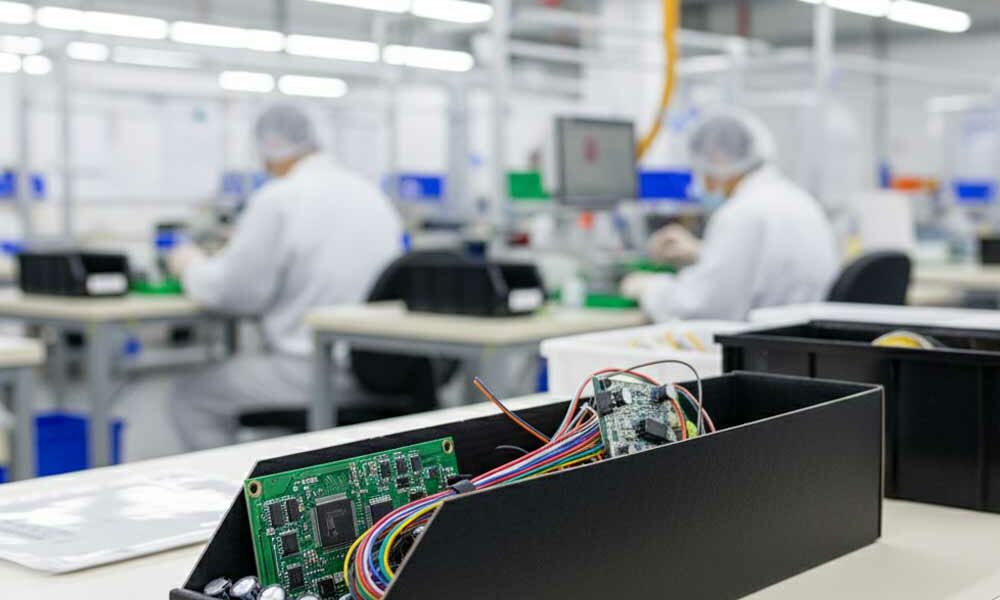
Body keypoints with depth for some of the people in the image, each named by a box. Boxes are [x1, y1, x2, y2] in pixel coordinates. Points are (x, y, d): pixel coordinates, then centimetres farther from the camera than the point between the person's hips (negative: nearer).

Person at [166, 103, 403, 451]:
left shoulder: (278, 200, -13)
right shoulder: (373, 195, 9)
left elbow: (233, 293, -7)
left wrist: (191, 266, 13)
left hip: (315, 371, -8)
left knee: (190, 396, 12)